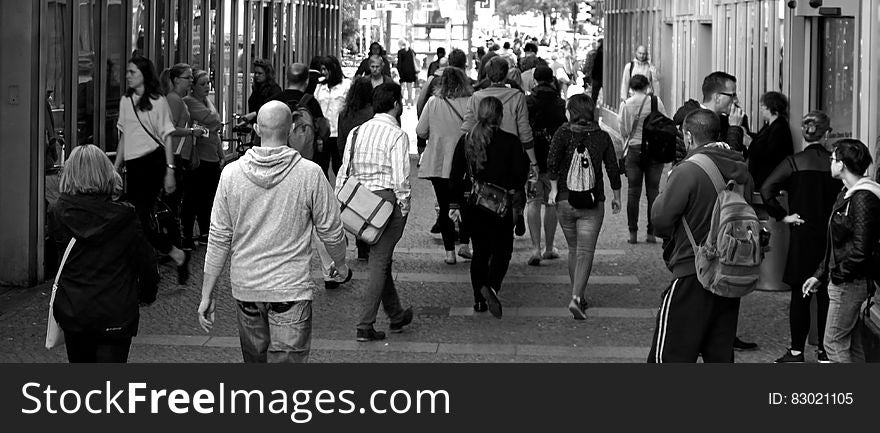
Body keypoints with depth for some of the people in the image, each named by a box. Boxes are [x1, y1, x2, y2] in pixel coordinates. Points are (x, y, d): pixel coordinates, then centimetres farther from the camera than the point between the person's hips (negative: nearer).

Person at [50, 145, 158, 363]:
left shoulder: (60, 215, -8)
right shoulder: (125, 217, -13)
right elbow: (145, 259, -4)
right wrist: (148, 293, 13)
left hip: (72, 311, 3)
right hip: (116, 314, -2)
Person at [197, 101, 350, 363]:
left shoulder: (232, 173, -5)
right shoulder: (310, 174, -11)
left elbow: (219, 238, -1)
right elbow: (330, 230, -1)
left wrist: (207, 295, 6)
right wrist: (340, 264, 19)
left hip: (245, 288, 3)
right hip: (291, 288, -3)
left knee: (254, 357, 20)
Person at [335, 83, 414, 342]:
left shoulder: (357, 132, 8)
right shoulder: (397, 136, -11)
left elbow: (344, 172, 9)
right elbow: (400, 177, -16)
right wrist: (404, 208, -7)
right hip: (388, 199, -7)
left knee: (381, 260, 19)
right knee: (379, 263, -1)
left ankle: (396, 315, 33)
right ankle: (365, 326, -2)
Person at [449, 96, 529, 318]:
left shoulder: (465, 140, 1)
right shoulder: (511, 142, -9)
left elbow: (455, 176, 4)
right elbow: (520, 175, -7)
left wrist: (455, 204, 11)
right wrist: (513, 192, 12)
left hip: (473, 206, 3)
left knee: (479, 251, 15)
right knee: (502, 250, 6)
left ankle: (479, 299, 15)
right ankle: (492, 287, -19)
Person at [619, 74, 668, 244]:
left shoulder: (626, 105, -1)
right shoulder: (656, 101, -3)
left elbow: (623, 131, 2)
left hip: (634, 149, 0)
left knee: (633, 192, 4)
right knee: (653, 191, 4)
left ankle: (633, 233, 1)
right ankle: (651, 233, 3)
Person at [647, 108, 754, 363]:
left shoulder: (687, 172, -15)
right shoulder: (742, 172, 5)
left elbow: (661, 219, -12)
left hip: (693, 275, -7)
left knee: (669, 354, -1)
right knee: (720, 353, 13)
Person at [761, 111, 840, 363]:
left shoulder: (793, 163, -9)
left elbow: (766, 191, -17)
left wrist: (782, 216, -8)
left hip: (803, 235, -2)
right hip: (830, 236, 2)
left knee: (800, 295, 6)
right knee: (826, 295, 9)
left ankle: (797, 351, 9)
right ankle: (825, 351, 14)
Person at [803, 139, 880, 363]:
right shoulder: (846, 194, 13)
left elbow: (861, 248, -23)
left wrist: (839, 274, -14)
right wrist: (820, 275, 18)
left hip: (849, 283, -10)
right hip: (841, 280, 10)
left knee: (834, 342, -7)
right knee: (852, 345, 13)